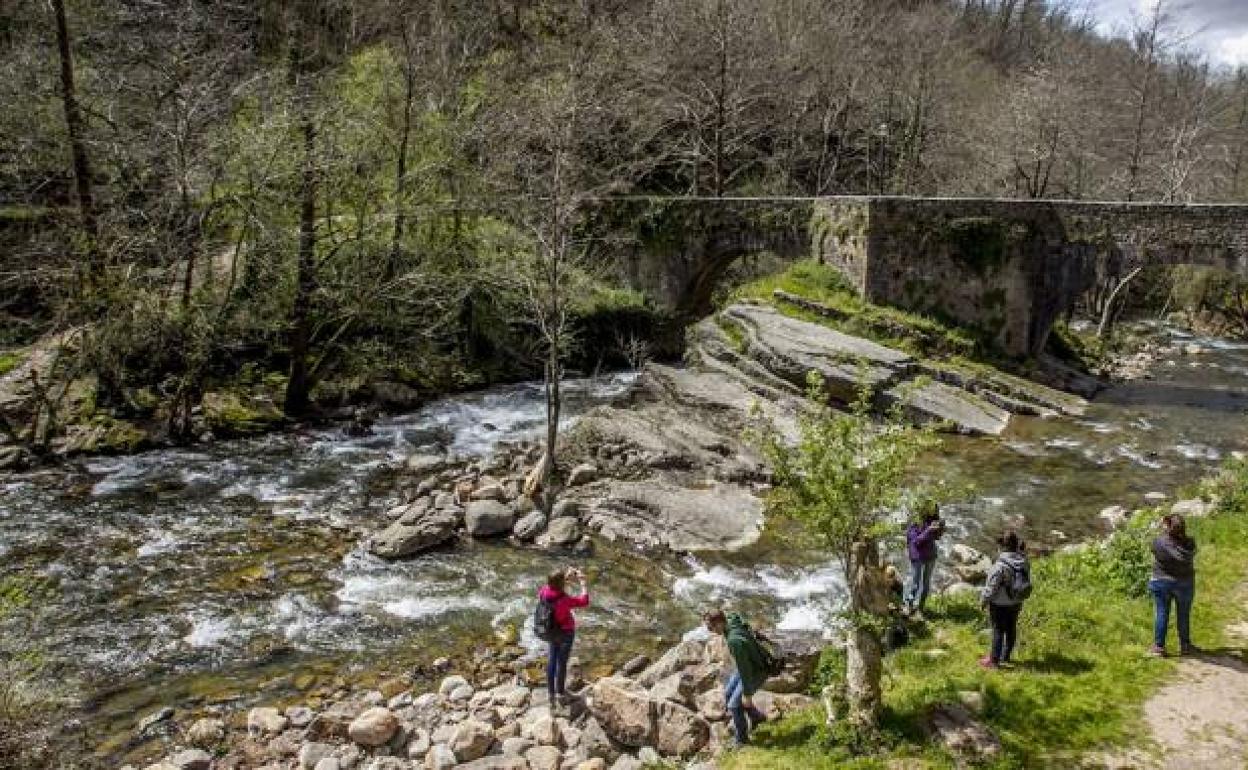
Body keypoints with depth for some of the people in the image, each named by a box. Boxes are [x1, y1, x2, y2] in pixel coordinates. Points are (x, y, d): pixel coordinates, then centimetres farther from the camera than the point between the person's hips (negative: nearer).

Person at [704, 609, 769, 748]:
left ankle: (741, 738, 23)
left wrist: (747, 694, -19)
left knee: (734, 705, -1)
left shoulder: (734, 641, -39)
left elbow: (745, 670, -31)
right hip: (747, 665, 9)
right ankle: (756, 717, 37)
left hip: (756, 672, -9)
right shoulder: (731, 619, -12)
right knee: (728, 694, 19)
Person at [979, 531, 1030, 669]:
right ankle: (1005, 656, 34)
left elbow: (991, 586, -21)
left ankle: (994, 660, 13)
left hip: (1000, 604, -7)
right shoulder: (1024, 562, -7)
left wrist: (983, 600, -7)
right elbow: (1027, 581, 4)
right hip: (1016, 603, 7)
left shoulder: (1001, 565, -28)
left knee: (998, 630, 4)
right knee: (1011, 628, 18)